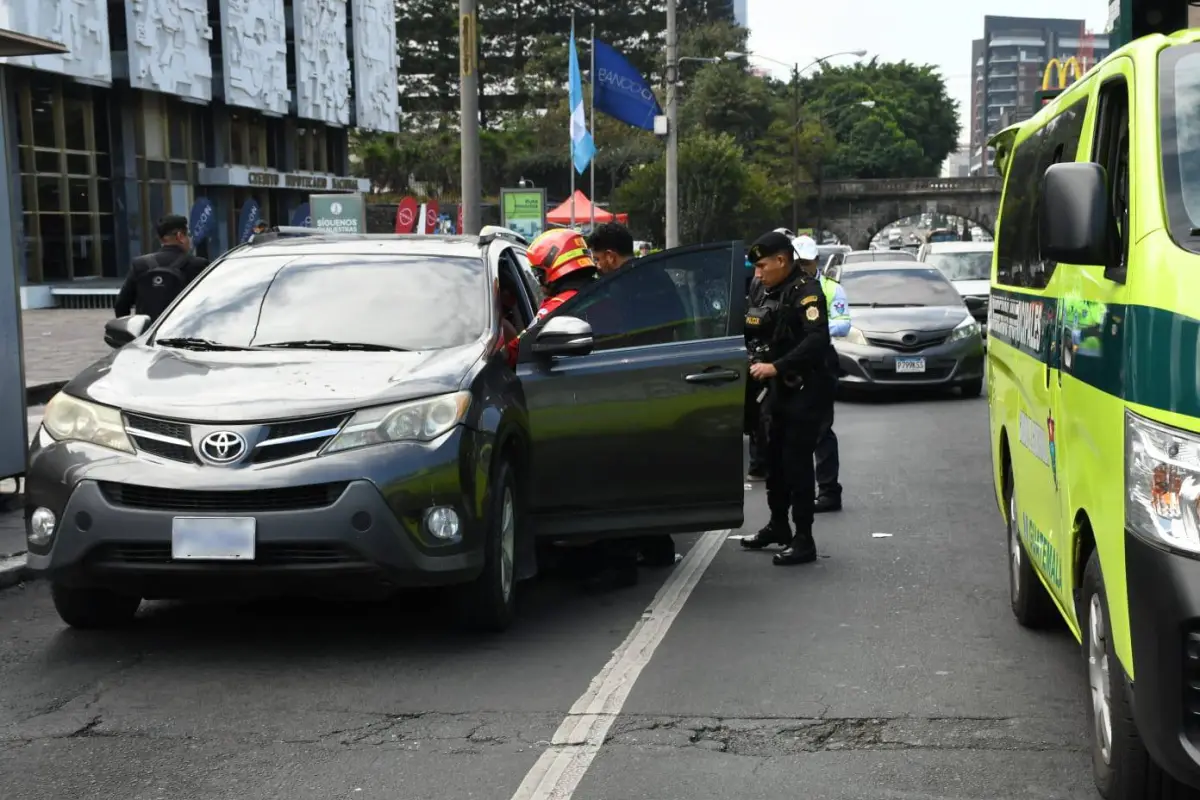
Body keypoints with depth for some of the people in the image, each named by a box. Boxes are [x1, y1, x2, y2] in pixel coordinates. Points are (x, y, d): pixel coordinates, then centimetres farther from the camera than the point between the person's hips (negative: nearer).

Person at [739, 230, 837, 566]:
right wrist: (761, 362, 2)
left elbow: (816, 339, -29)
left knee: (797, 462, -9)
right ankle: (778, 526, 31)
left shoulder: (806, 291, -16)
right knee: (775, 457, 16)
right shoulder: (775, 293, 13)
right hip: (783, 387, 9)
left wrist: (776, 367, -33)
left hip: (808, 388, -9)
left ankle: (803, 541, -5)